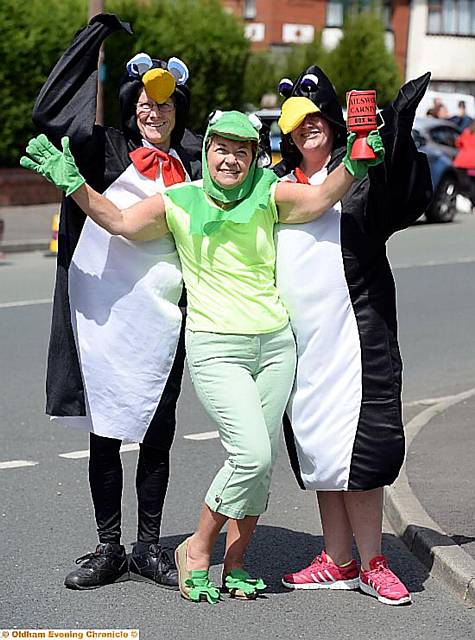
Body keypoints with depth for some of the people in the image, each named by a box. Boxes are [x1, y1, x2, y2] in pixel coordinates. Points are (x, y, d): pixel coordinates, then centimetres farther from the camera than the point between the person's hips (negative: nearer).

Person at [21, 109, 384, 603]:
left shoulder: (268, 196, 3)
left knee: (260, 463, 5)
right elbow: (118, 221, -4)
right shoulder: (179, 202, 1)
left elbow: (320, 198, -10)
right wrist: (73, 183, -14)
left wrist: (352, 165, -26)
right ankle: (196, 549, 1)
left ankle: (234, 562, 19)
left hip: (275, 344, 3)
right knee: (251, 454, -16)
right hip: (215, 349, -3)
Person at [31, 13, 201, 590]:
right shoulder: (109, 150, 4)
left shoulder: (192, 164, 12)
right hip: (103, 305, -2)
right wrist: (99, 30, -7)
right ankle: (108, 549, 13)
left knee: (158, 431, 6)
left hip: (164, 312, 2)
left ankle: (149, 548, 17)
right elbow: (50, 111, -8)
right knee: (104, 429, 4)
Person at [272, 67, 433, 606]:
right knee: (316, 446, 8)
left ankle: (372, 563, -1)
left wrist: (397, 133, -35)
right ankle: (338, 562, 15)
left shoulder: (357, 171, 0)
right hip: (296, 335, 5)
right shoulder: (278, 182, 17)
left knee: (352, 445, -9)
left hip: (351, 330, -5)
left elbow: (395, 201, -20)